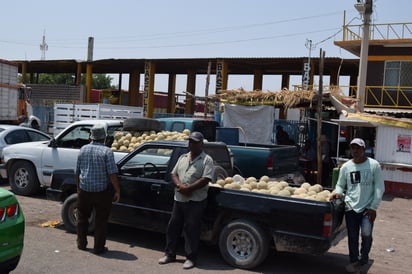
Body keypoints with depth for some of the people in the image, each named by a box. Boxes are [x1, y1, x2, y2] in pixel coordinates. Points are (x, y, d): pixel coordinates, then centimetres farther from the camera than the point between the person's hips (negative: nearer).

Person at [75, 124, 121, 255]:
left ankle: (81, 244, 30)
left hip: (84, 190, 4)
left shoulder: (83, 149, 4)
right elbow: (112, 174, -15)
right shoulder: (106, 151, -11)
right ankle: (98, 247, 10)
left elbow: (77, 172, 11)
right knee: (101, 220, 7)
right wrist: (117, 191, -8)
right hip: (101, 191, -4)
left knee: (82, 218, 20)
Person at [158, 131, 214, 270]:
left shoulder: (207, 160, -6)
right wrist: (179, 185, -10)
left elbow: (205, 180, -16)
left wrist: (188, 188, -18)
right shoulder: (183, 158, 13)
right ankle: (170, 254, 26)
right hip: (179, 199, 6)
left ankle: (191, 258, 13)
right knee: (173, 227, 12)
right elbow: (174, 174, 11)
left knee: (191, 230, 0)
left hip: (196, 201, -6)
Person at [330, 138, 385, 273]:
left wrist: (373, 207, -6)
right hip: (351, 207, 2)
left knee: (366, 234, -15)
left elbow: (379, 188, -1)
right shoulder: (346, 167, 4)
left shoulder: (374, 165, -2)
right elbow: (340, 185, 14)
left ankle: (363, 258, 11)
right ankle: (354, 261, 27)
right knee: (352, 237, 8)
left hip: (367, 208, -2)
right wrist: (337, 191, -10)